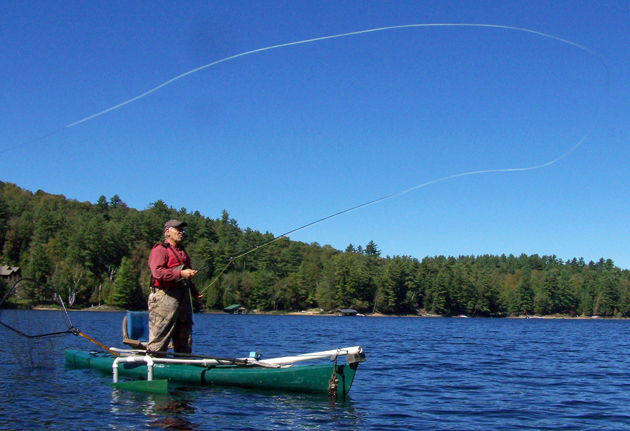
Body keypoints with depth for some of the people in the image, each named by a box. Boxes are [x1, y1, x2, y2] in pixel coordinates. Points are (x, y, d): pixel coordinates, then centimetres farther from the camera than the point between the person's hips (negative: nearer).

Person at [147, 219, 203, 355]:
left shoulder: (182, 251, 25)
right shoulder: (160, 250, -2)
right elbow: (158, 272, -18)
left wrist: (194, 292, 19)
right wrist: (180, 274, -20)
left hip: (183, 297, 8)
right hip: (165, 297, -8)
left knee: (185, 335, 9)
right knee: (160, 334, -10)